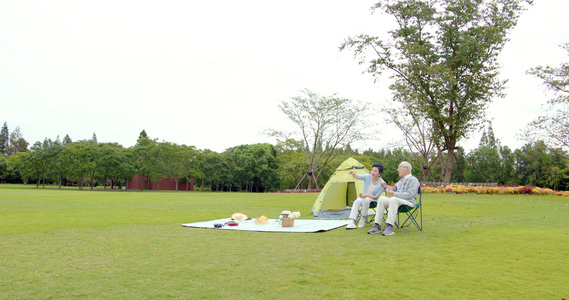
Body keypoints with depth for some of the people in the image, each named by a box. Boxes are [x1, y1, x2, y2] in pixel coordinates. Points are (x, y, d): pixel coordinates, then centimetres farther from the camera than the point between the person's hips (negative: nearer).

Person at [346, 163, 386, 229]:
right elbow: (357, 177, -26)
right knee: (357, 201, -33)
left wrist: (366, 195, -25)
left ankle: (362, 220, -22)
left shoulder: (382, 183, -13)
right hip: (362, 197, 2)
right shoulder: (367, 177, -8)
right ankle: (351, 222, -41)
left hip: (372, 199, -2)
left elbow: (376, 197, -11)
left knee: (365, 200, -37)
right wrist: (353, 174, -50)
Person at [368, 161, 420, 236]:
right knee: (381, 199, -17)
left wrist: (394, 194, -24)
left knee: (393, 199, -37)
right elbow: (392, 190, 32)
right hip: (397, 201, 8)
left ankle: (390, 227, -41)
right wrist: (386, 187, 10)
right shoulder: (401, 181, 24)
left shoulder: (413, 180, -3)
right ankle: (377, 226, -23)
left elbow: (410, 195, -18)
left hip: (408, 203, -8)